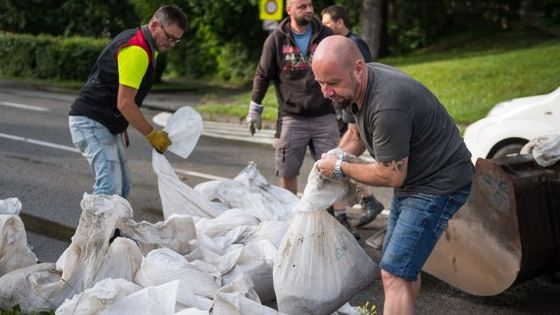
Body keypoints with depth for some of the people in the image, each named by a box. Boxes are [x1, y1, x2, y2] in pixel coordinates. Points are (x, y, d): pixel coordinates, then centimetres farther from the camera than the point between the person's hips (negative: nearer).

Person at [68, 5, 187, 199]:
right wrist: (152, 135, -13)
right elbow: (125, 103, -22)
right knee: (110, 186, -20)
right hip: (91, 122, -11)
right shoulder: (136, 51, -20)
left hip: (107, 124, 11)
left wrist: (122, 130, 21)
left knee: (122, 187, 10)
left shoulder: (144, 46, 13)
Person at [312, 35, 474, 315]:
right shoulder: (354, 86, -3)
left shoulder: (387, 105, -33)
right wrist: (333, 161, 1)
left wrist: (340, 168, -12)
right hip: (411, 182, 10)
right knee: (404, 266, 21)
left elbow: (391, 176, -24)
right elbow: (355, 133, 17)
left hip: (439, 184, -10)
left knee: (395, 274, -16)